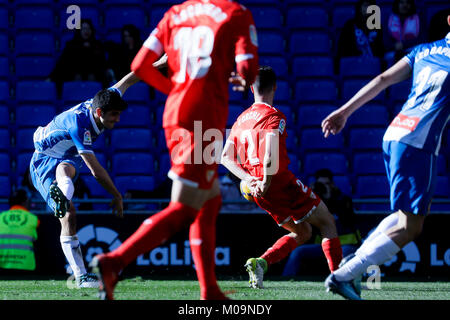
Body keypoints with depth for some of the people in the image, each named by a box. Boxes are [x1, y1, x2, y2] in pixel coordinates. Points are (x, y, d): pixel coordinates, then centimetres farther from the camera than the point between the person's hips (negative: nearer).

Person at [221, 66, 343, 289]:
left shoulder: (241, 120, 15)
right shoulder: (274, 116, -8)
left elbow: (225, 157, 11)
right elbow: (271, 153, -25)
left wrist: (249, 179, 0)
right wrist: (266, 183, -19)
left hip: (259, 193, 7)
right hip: (281, 183, -7)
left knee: (302, 232, 19)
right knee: (327, 222, 6)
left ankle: (260, 262, -1)